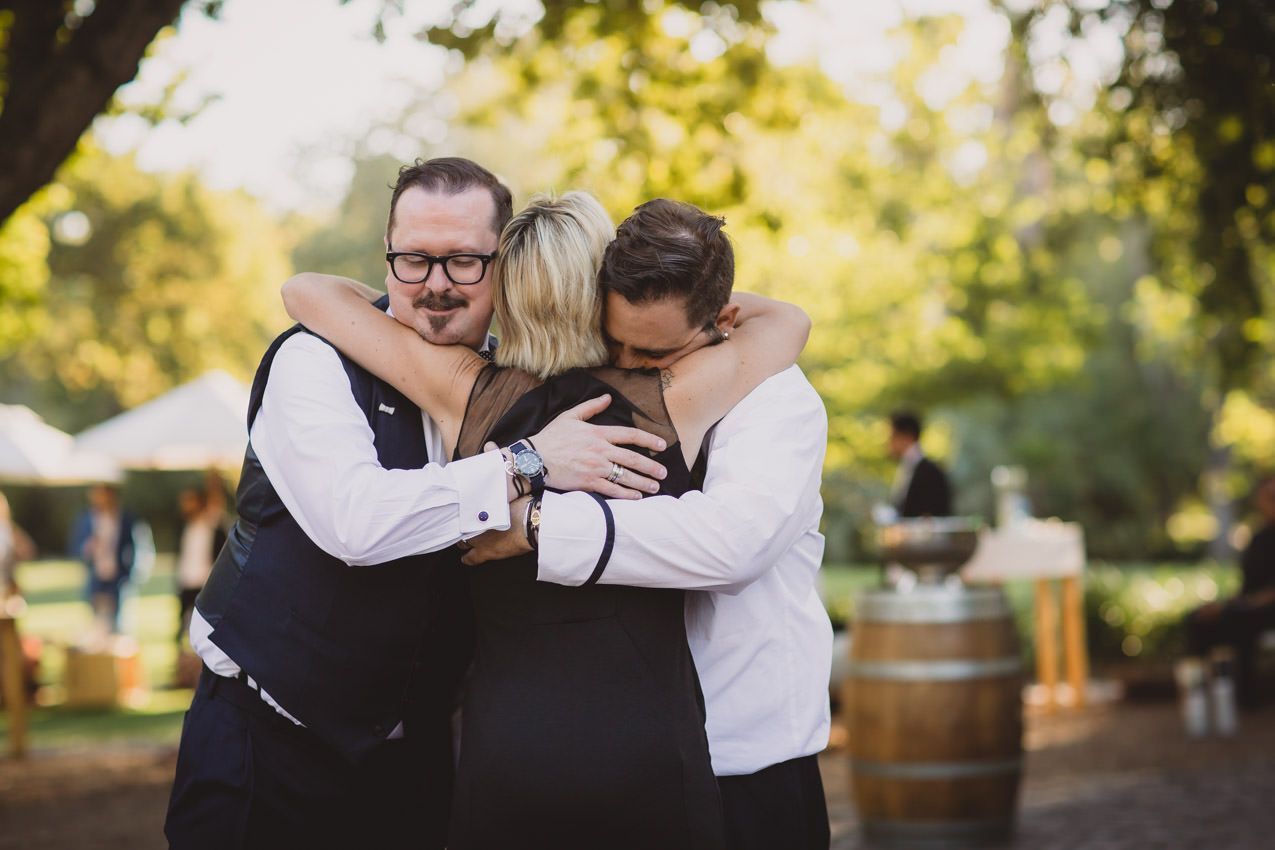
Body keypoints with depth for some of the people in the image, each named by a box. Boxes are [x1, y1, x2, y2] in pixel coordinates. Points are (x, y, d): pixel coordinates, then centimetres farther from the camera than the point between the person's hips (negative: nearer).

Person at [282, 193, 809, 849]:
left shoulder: (465, 393, -2)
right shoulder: (674, 402, -4)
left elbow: (305, 291, 9)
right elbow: (788, 321, 16)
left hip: (502, 752, 1)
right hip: (649, 748, -1)